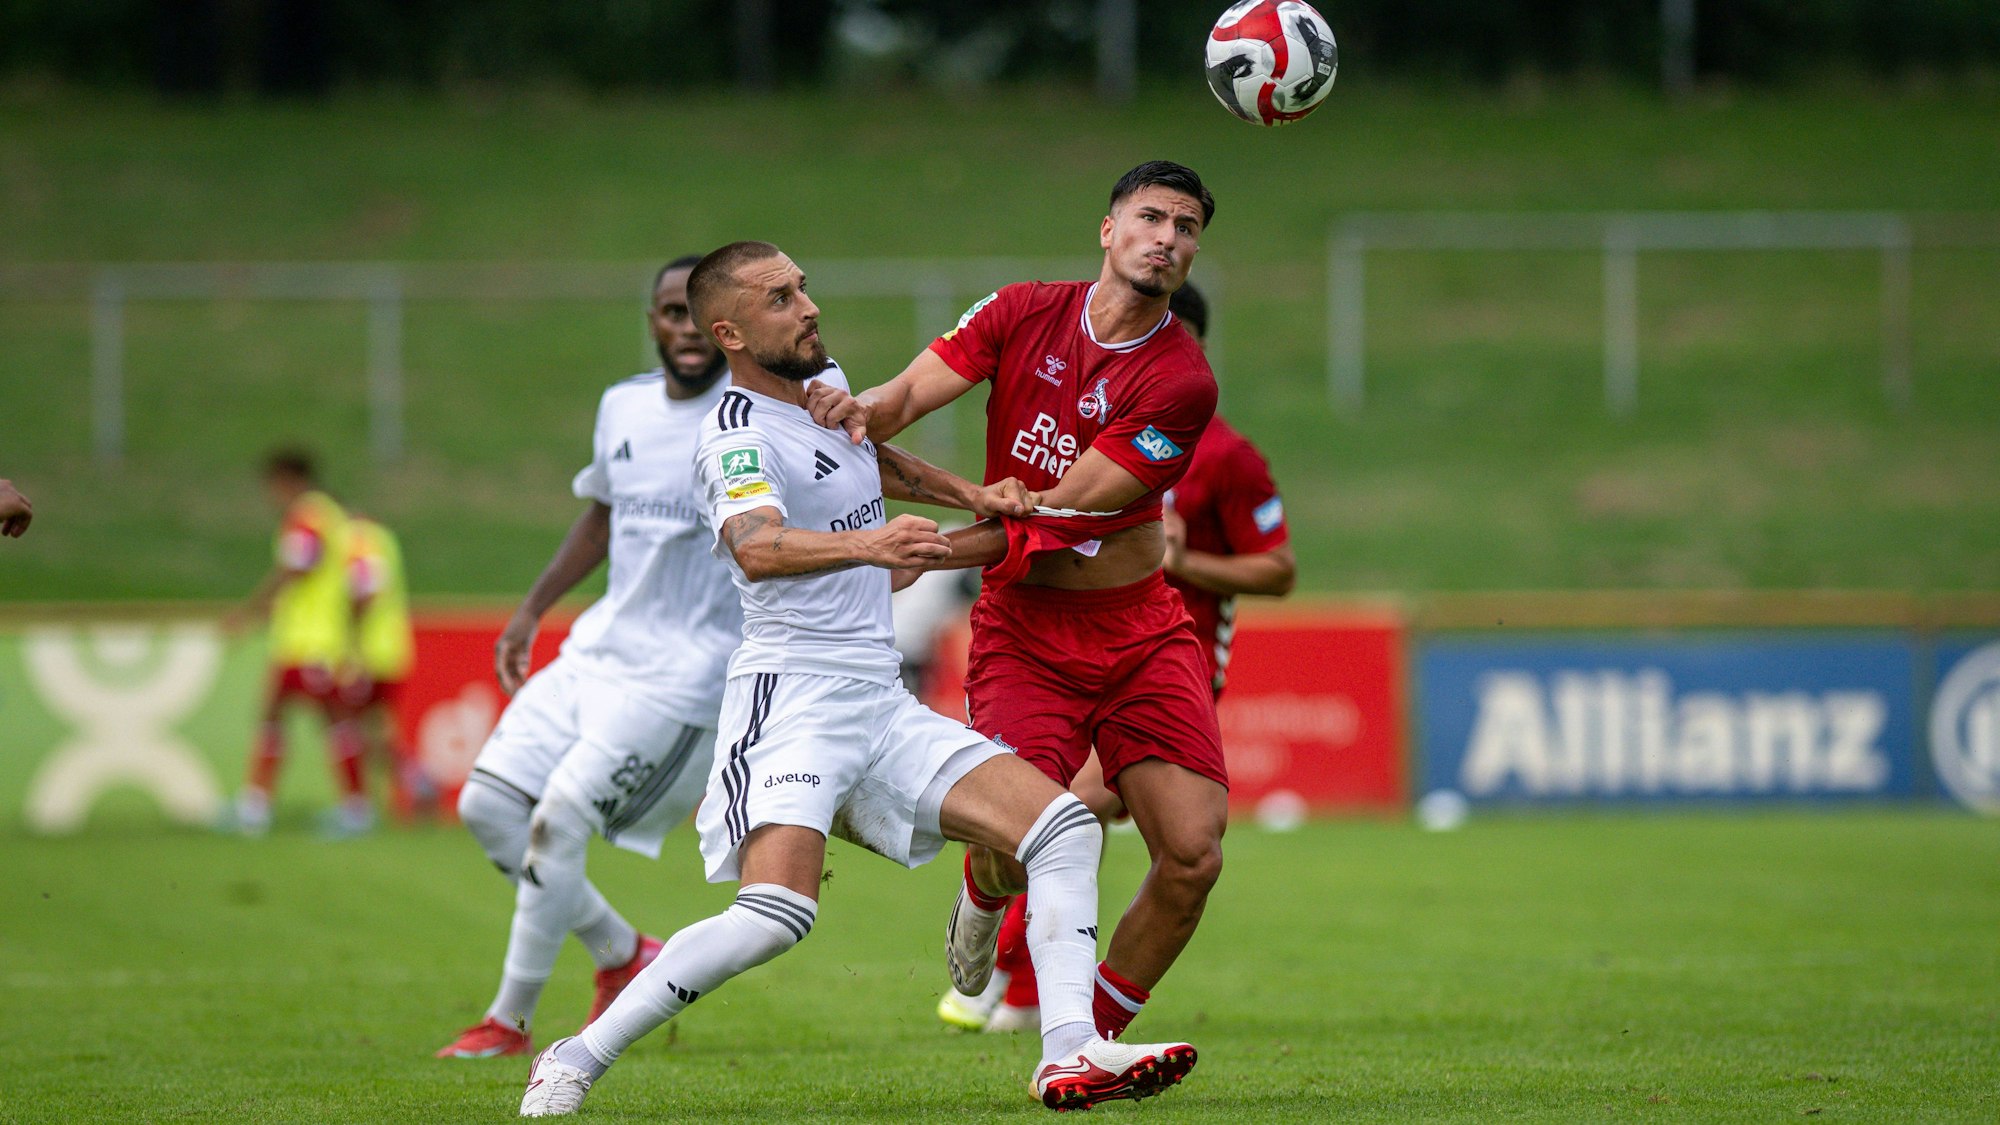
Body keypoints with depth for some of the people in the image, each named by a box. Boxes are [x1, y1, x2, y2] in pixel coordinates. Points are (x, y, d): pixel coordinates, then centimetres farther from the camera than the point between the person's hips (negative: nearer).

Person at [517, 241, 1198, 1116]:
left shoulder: (824, 388, 15)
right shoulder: (738, 436, -13)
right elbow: (757, 548, -34)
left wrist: (973, 495, 27)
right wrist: (867, 544, -50)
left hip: (884, 706, 9)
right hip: (794, 693, -9)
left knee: (1065, 827, -3)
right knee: (777, 913, -27)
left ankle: (1069, 1054, -10)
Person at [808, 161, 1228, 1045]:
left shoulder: (1180, 381, -11)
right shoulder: (1023, 315, -1)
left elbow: (1059, 518, -14)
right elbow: (904, 399, -8)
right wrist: (858, 410, -32)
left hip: (1140, 633, 0)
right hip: (1022, 632, 0)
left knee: (1192, 856, -12)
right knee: (1009, 851, -18)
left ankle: (1090, 1042, 10)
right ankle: (983, 902, 23)